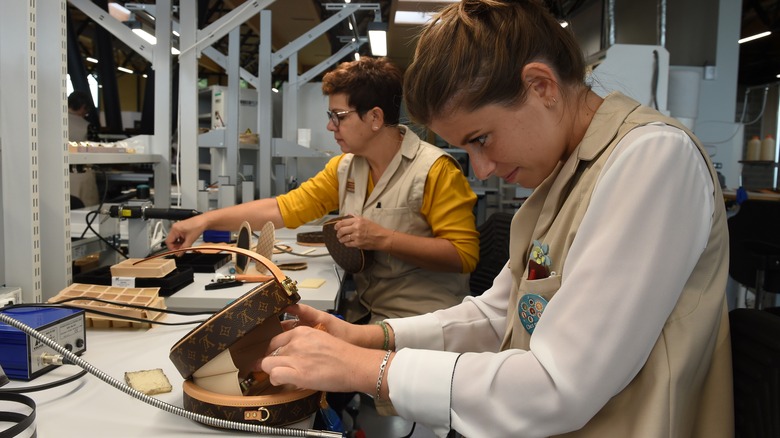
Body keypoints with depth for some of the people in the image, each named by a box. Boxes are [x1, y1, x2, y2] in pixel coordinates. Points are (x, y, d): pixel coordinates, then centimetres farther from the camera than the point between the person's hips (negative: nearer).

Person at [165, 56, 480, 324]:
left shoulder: (436, 170, -13)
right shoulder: (344, 167, 8)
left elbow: (465, 255, -16)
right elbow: (285, 207, 7)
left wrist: (383, 239, -21)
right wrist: (206, 220, 2)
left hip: (421, 322, -6)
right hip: (363, 313, 6)